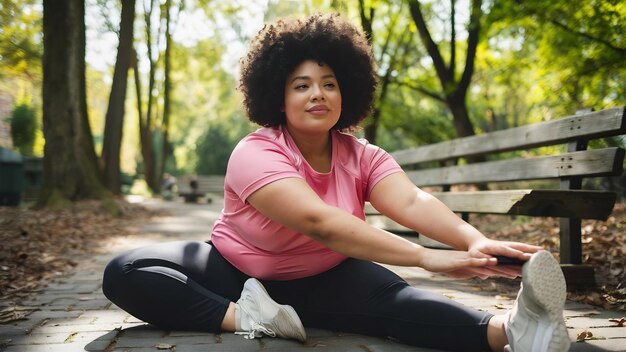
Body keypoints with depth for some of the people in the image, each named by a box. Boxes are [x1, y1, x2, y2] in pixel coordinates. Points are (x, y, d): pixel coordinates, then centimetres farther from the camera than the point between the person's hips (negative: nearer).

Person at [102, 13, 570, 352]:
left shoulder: (361, 157, -9)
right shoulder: (256, 154, -25)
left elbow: (412, 202, -28)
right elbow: (318, 221, -40)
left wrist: (474, 241, -50)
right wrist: (427, 258, -48)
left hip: (322, 281, 2)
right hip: (235, 272, -1)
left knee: (387, 294, -32)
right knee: (125, 273, -23)